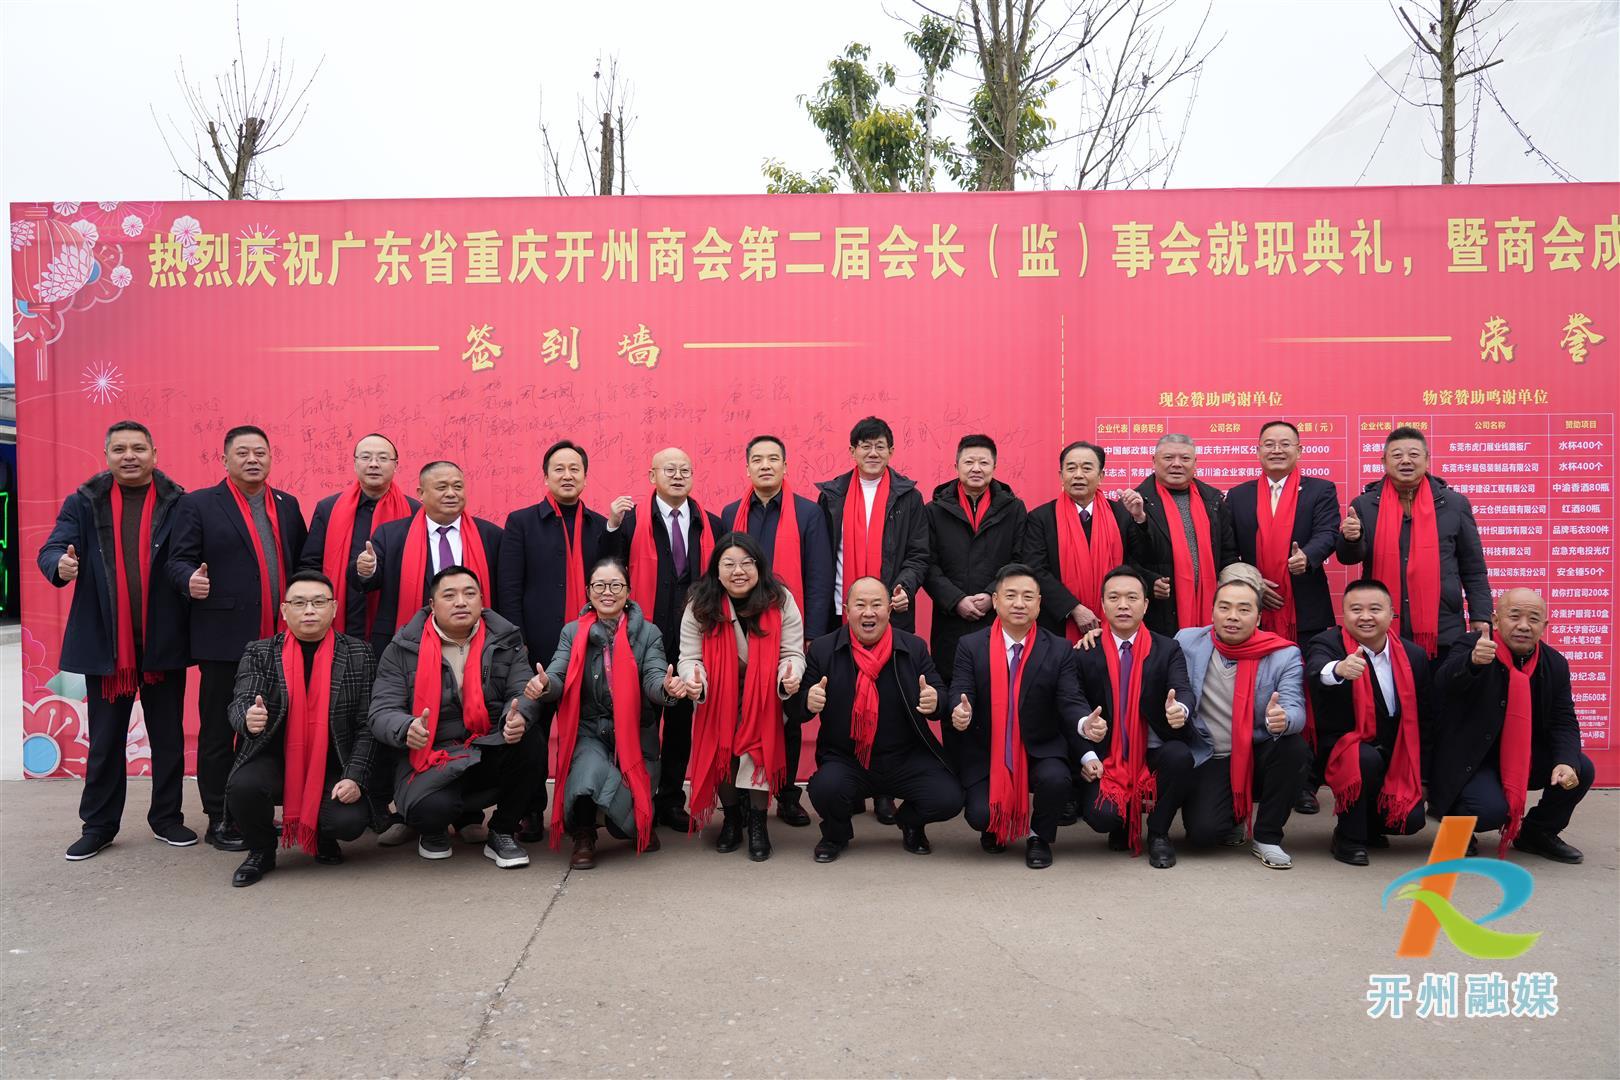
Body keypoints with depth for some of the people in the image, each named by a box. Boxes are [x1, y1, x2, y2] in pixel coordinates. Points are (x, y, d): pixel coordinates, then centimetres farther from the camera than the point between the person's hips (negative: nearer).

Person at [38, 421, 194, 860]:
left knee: (168, 735, 9)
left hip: (163, 641, 0)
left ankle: (167, 817, 22)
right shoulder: (83, 503, 4)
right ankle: (98, 824, 21)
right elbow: (52, 548, -3)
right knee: (104, 739, 10)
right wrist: (61, 564, -26)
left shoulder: (178, 503, 2)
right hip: (105, 642, 1)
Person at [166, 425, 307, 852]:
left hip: (279, 639, 4)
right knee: (219, 732, 4)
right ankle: (219, 820, 14)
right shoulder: (197, 504, 2)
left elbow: (300, 561, 15)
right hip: (224, 639, -4)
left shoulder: (287, 505, 14)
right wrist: (191, 580, -24)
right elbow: (177, 561, -3)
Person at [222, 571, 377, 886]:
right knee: (242, 787, -31)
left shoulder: (358, 654, 0)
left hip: (332, 767, 0)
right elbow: (239, 704, -10)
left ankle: (323, 837, 17)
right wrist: (249, 718, -35)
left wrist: (355, 777, -13)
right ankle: (262, 851, 4)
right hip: (274, 760, 1)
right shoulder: (259, 653, 3)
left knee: (351, 821, -25)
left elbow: (367, 723, -2)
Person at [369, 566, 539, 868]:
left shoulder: (506, 640, 5)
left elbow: (524, 691, -5)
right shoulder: (403, 649, 0)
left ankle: (501, 834, -4)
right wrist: (407, 728, -31)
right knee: (429, 808, -35)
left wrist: (518, 717, -31)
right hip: (431, 760, -2)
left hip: (492, 754, 2)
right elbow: (382, 712, -6)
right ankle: (434, 830, 10)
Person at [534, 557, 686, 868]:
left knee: (626, 825, -10)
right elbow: (559, 679, -7)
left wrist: (667, 687, -35)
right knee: (591, 769, -34)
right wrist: (544, 684, -32)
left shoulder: (648, 633, 4)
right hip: (588, 732, 0)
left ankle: (639, 823, 31)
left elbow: (654, 680, -10)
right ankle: (583, 835, -3)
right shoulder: (572, 632, 7)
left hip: (634, 734, 0)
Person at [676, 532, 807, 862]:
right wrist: (694, 680, -36)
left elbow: (792, 653, -11)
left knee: (758, 750, -16)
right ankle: (733, 817, 26)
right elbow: (690, 657, -12)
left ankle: (757, 823, 6)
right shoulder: (700, 605, -11)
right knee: (720, 755, -3)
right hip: (718, 699, 1)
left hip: (763, 698, -1)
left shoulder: (780, 601, -12)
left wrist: (790, 677, -35)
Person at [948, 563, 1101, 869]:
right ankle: (995, 826, 23)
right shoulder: (970, 646, -3)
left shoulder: (1059, 650, -2)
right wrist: (960, 712, -35)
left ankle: (1039, 836, 5)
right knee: (979, 815, -20)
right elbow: (959, 694, -10)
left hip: (1040, 750, 1)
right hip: (986, 752, 0)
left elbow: (1069, 703, -8)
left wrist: (1085, 723, -32)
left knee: (1056, 779, -30)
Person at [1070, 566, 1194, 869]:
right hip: (1106, 757, -1)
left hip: (1154, 752, 1)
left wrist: (1180, 708, -40)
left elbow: (1182, 689, -14)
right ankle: (1123, 826, 17)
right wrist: (1087, 755, -17)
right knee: (1100, 816, -26)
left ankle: (1158, 833, -4)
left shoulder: (1168, 650, 3)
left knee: (1180, 757, -33)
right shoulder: (1085, 654, 1)